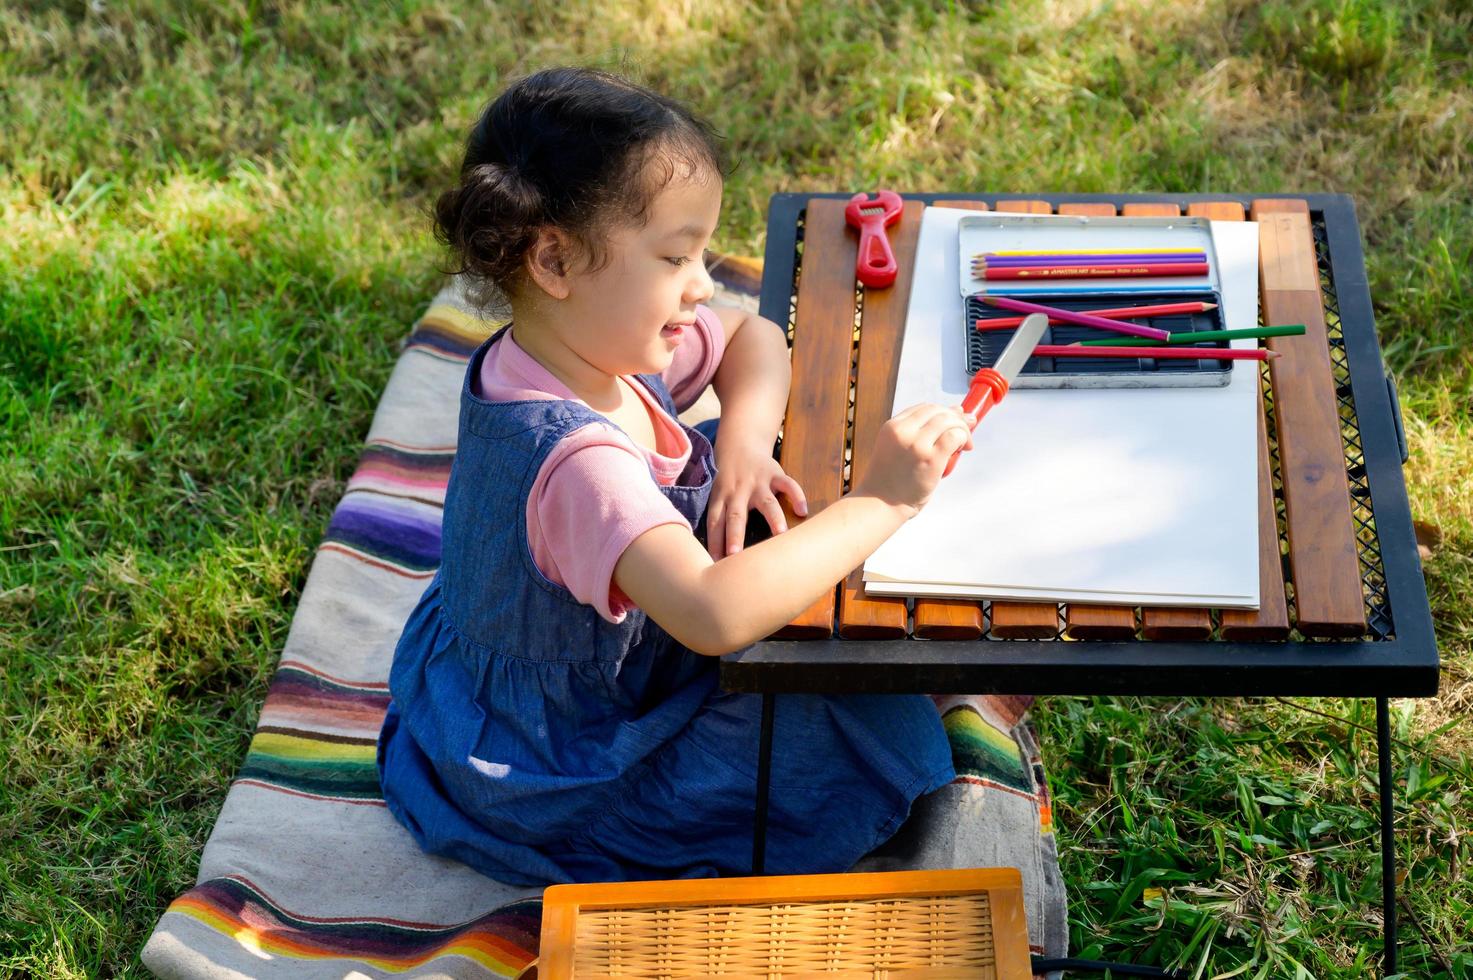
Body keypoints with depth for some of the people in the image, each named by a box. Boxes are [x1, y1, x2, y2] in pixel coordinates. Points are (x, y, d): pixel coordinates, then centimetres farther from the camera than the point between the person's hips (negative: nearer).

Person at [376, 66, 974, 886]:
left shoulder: (604, 346, -10)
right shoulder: (576, 459, -39)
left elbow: (753, 340, 9)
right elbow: (715, 614, -52)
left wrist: (745, 440, -13)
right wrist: (880, 504, -44)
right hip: (554, 779, -9)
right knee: (885, 726, -14)